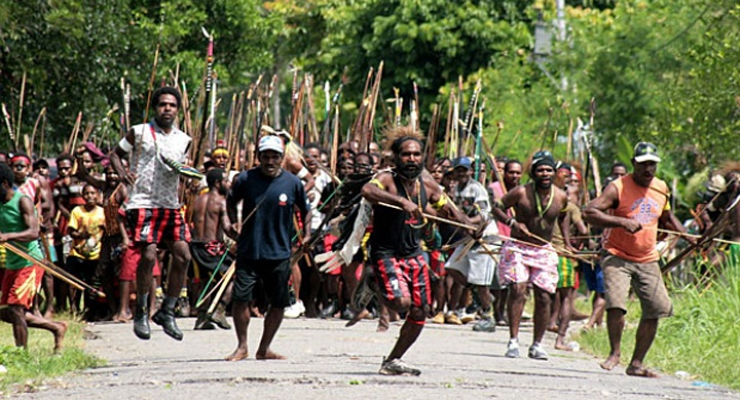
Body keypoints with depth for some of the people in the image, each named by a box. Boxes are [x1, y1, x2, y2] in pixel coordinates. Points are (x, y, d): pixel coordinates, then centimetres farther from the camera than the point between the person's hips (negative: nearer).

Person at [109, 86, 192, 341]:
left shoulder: (183, 140, 12)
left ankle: (167, 312, 10)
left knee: (183, 255, -3)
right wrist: (122, 173, -10)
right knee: (149, 254, -17)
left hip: (170, 205, 5)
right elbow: (115, 154, 10)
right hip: (143, 203, -5)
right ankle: (141, 313, -2)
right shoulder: (140, 133, 1)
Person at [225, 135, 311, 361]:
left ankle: (264, 349, 20)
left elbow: (305, 210, 13)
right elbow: (231, 201, 16)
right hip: (248, 251, -1)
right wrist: (234, 222, 0)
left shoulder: (292, 183, -1)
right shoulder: (246, 179, -2)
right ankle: (242, 346, 11)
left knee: (279, 303, 5)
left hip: (279, 254, 1)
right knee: (241, 298, -7)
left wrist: (307, 236, 1)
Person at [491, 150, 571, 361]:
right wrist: (513, 223, -17)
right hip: (518, 247, -3)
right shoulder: (521, 192, -10)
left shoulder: (561, 197, 0)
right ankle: (513, 341, -12)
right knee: (517, 290, -16)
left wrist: (567, 241, 15)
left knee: (543, 296, -2)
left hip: (544, 250, 3)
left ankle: (537, 345, 10)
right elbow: (497, 208, -2)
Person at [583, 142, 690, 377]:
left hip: (647, 261, 6)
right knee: (616, 303, -22)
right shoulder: (618, 188, -10)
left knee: (656, 309, 0)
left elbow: (667, 219, 26)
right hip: (617, 257, -5)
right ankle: (615, 353, 1)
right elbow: (589, 213, -21)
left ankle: (636, 364, 12)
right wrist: (622, 222, -29)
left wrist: (689, 237, 14)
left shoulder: (662, 189, 8)